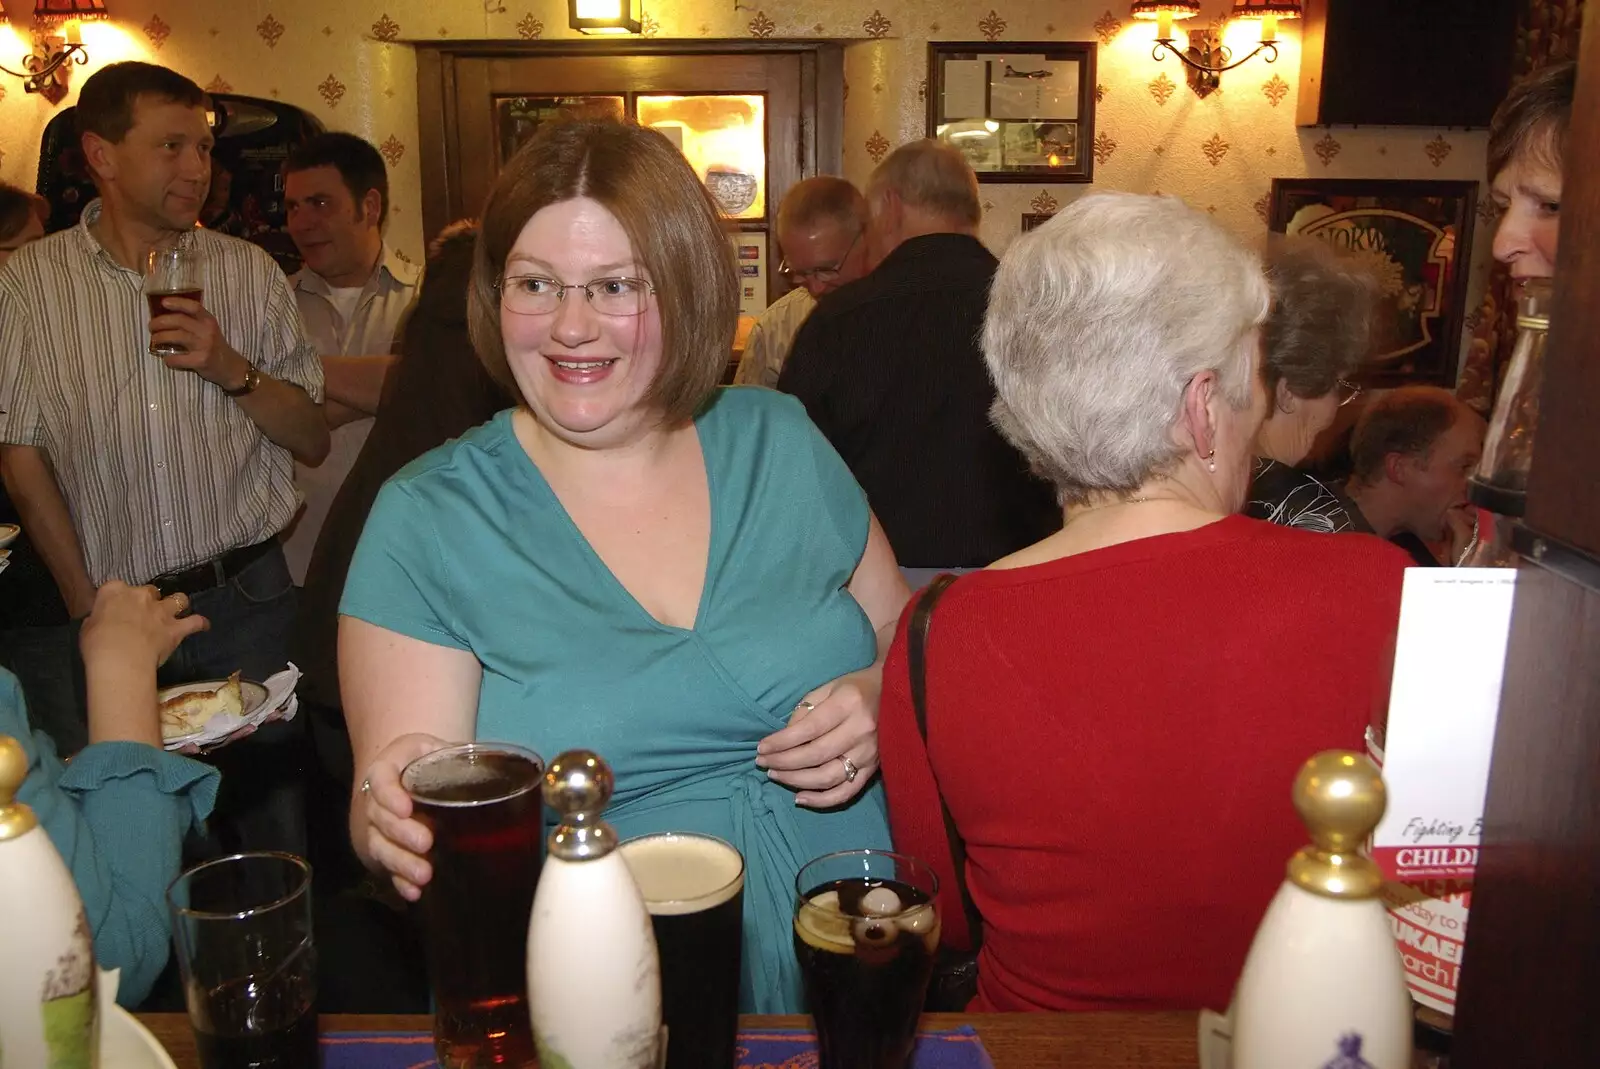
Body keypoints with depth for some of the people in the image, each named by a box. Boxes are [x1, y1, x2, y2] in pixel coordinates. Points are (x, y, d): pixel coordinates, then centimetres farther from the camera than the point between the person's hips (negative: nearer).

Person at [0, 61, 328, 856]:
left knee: (274, 817, 4)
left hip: (248, 601, 1)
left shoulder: (249, 271, 3)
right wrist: (87, 605, -3)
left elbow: (313, 441, 3)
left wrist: (231, 368, -15)